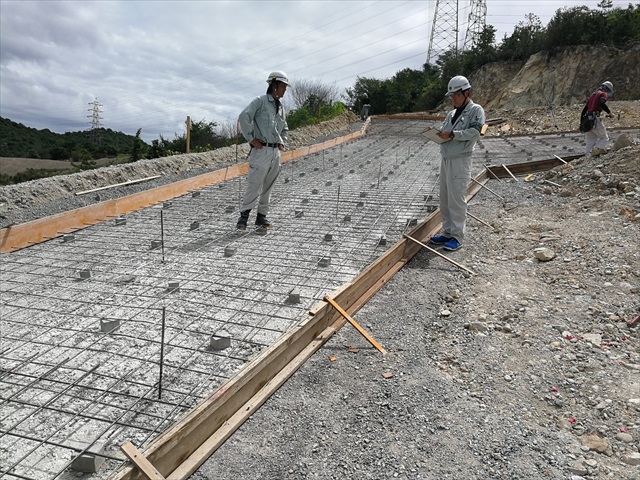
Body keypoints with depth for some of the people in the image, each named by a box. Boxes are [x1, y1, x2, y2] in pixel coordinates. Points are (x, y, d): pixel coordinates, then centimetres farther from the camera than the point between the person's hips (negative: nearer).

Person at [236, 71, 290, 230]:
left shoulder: (281, 108, 19)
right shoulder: (260, 101, -3)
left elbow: (284, 129, 34)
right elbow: (243, 117, -15)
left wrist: (282, 143, 17)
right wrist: (251, 139, -15)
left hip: (275, 152, 7)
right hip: (261, 150, -7)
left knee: (268, 187, 9)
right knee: (254, 185, -8)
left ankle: (262, 216, 17)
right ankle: (244, 215, 2)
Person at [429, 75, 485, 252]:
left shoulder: (476, 110, -1)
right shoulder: (451, 114, 19)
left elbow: (475, 131, -14)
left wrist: (452, 134, -20)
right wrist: (439, 134, -4)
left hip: (460, 160, -7)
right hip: (446, 159, 7)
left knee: (457, 199, -6)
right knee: (445, 199, 10)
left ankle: (457, 236, 2)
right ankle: (447, 232, 20)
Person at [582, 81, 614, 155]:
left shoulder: (593, 95, 25)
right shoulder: (603, 94, 2)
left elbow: (585, 108, 23)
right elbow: (601, 103, -20)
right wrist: (609, 112, -15)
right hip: (595, 119, -7)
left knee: (589, 142, 11)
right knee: (604, 138, 2)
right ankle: (596, 151, -20)